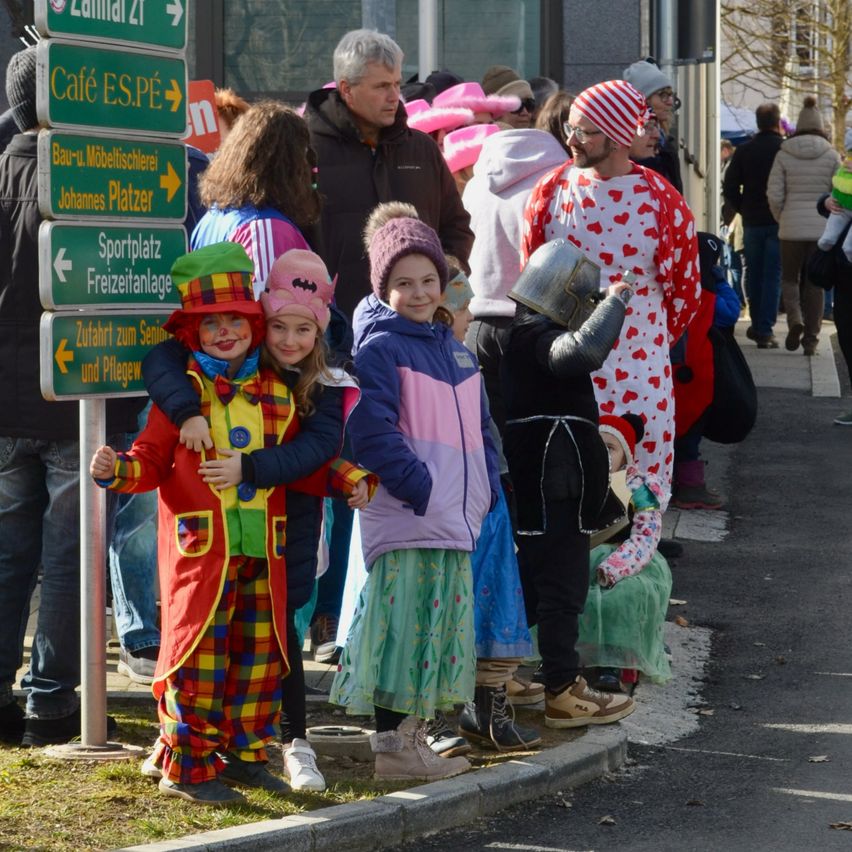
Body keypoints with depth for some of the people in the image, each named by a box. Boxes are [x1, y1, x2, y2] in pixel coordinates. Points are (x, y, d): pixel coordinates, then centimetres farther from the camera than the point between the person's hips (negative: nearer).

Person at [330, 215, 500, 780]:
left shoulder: (454, 349, 18)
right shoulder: (380, 347, -8)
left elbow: (479, 429, 24)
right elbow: (372, 431, -17)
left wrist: (486, 489, 10)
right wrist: (419, 489, -20)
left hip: (457, 519, 8)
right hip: (405, 518, -8)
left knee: (442, 630, 11)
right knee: (405, 626, -8)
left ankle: (413, 736, 20)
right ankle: (392, 744, -3)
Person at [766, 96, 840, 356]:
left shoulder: (784, 155, -1)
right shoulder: (832, 156, -1)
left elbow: (774, 195, -4)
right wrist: (833, 222, 13)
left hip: (792, 227, -1)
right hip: (823, 228, 1)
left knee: (789, 278, 14)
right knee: (815, 283, 8)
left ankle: (795, 320, -12)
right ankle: (811, 338, 6)